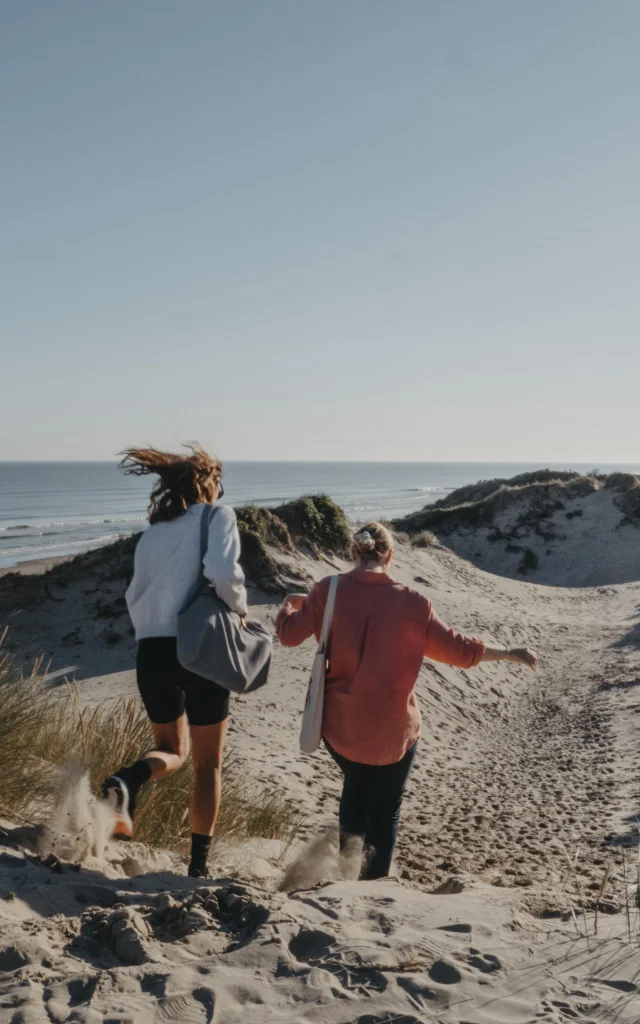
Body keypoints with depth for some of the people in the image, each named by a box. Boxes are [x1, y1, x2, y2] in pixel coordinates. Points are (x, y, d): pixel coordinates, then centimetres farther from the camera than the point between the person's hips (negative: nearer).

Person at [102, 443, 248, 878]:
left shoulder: (152, 533, 13)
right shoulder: (218, 516, -2)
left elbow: (136, 599, 12)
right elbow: (222, 572, -19)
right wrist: (240, 608, -2)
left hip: (153, 652, 4)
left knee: (172, 750, 23)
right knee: (208, 764, 12)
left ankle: (128, 780, -11)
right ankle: (198, 866, 16)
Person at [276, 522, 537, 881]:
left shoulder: (329, 592, -8)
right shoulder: (412, 603, -11)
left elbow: (289, 634, 0)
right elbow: (458, 650, -6)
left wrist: (290, 603, 22)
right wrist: (511, 654, 8)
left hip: (340, 726, 2)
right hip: (393, 730, -2)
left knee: (356, 785, 30)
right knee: (385, 809, 15)